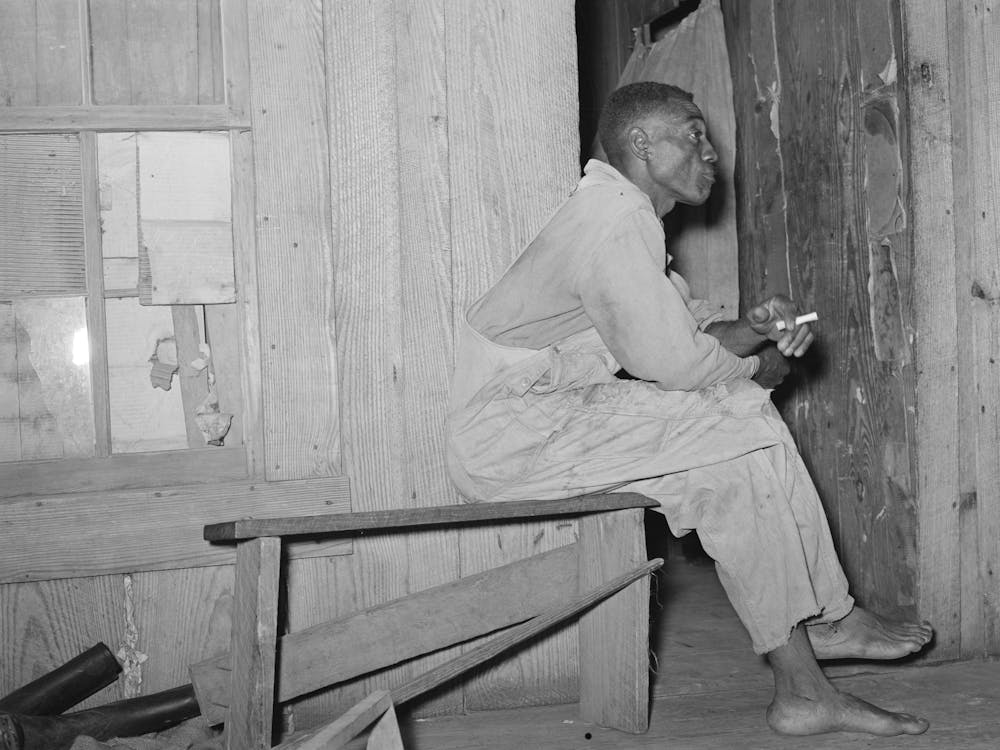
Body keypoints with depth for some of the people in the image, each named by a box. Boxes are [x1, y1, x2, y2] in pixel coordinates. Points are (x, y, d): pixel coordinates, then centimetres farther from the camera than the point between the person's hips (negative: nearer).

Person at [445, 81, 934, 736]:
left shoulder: (630, 215, 18)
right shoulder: (616, 217, -16)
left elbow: (687, 331, 18)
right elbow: (670, 359, -21)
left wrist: (753, 330, -3)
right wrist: (757, 371, -3)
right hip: (511, 431, -10)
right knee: (743, 430, -14)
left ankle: (804, 689, 3)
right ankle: (827, 620, 0)